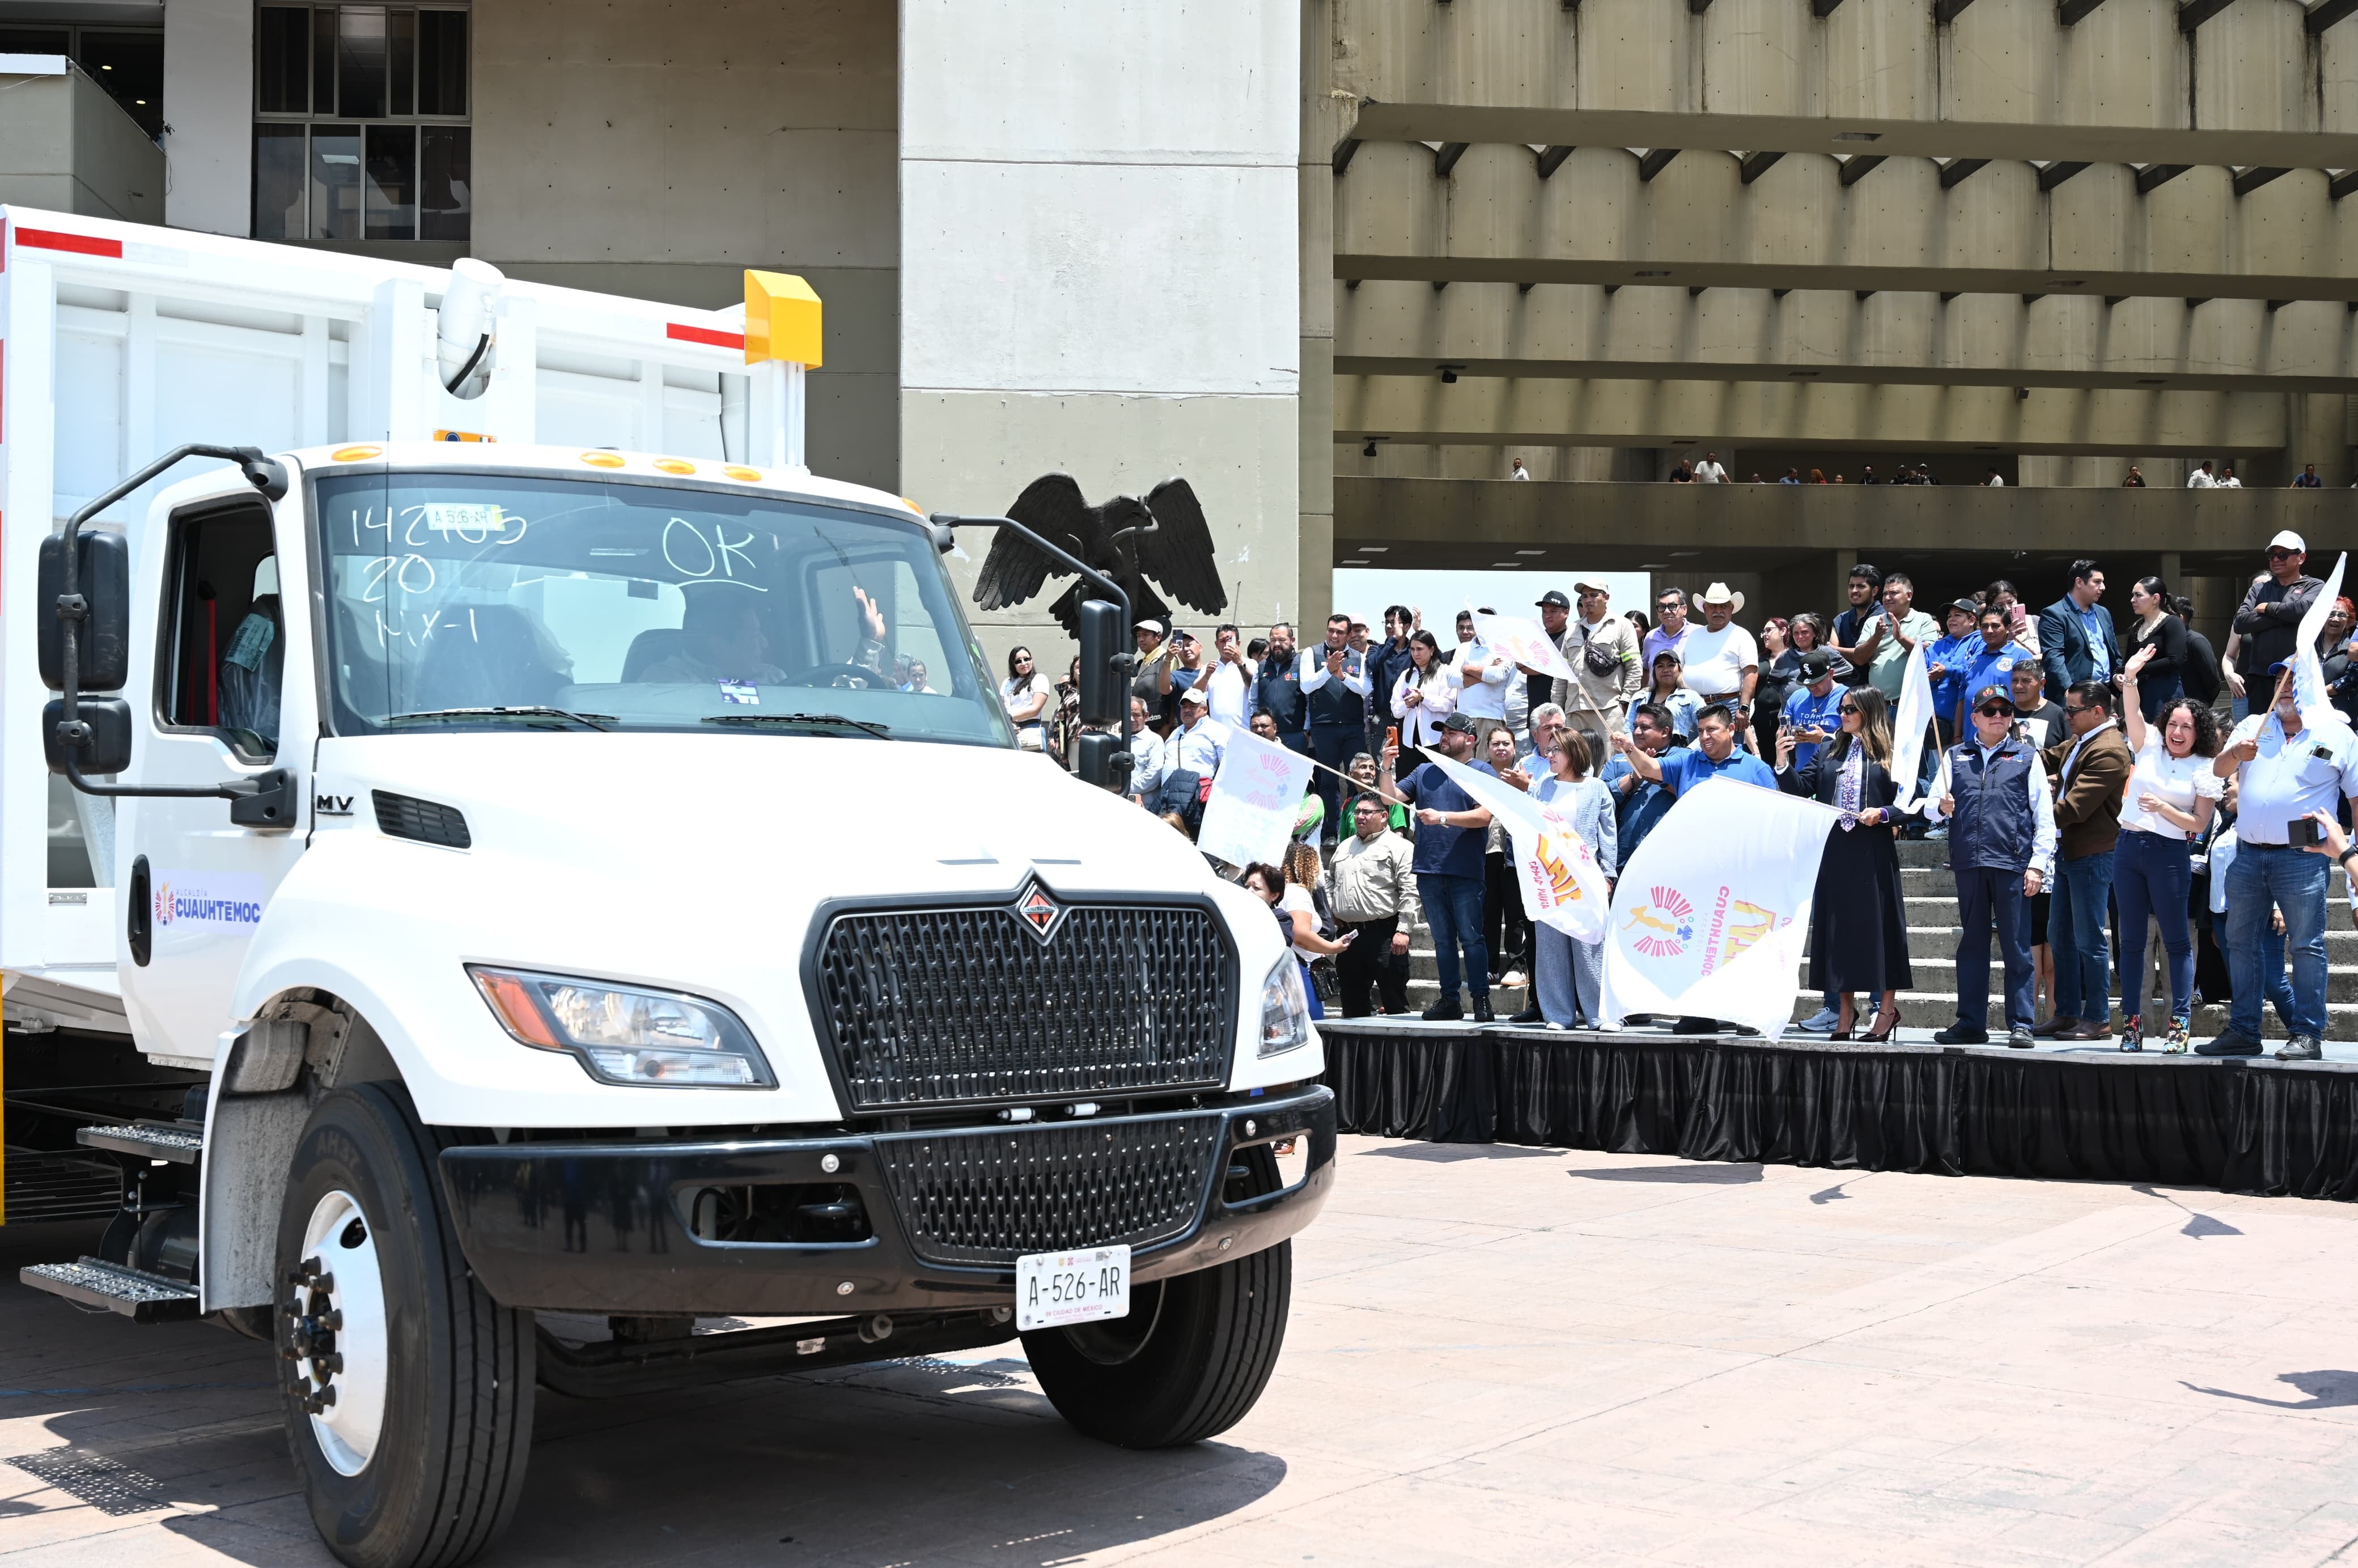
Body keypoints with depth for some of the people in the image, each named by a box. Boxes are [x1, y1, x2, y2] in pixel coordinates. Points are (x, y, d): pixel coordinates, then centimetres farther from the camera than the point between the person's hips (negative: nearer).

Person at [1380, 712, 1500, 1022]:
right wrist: (1388, 768, -2)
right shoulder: (1425, 772, 17)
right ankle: (1449, 1000, 13)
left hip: (1465, 872, -5)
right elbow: (1390, 797, 13)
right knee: (1443, 939, 9)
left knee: (1471, 938, -6)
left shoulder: (1482, 772, 0)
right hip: (1429, 871, 5)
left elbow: (1484, 815, -12)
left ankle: (1482, 1001, -3)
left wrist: (1443, 817, -17)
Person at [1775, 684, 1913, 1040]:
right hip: (1834, 851, 4)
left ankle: (1887, 1008, 6)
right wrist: (1783, 762, -8)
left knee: (1878, 925, -2)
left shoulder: (1888, 755, 0)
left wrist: (1882, 814, -17)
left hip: (1873, 853, -4)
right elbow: (1801, 789, 7)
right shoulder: (1829, 752, 13)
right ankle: (1845, 1009, 13)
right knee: (1839, 926, 6)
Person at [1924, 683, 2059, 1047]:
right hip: (1969, 864, 3)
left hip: (2013, 864, -3)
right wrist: (1941, 806, -11)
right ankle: (1971, 1024, 13)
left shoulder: (2027, 757, 9)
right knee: (1971, 946, 8)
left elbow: (2044, 816, 5)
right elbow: (1931, 805, 13)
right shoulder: (1955, 756, 15)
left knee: (2017, 949, -1)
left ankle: (2021, 1025, 2)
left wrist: (2038, 864, -4)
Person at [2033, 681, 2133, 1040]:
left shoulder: (2109, 751, -19)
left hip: (2092, 855, -10)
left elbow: (2074, 807, -24)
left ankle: (2098, 1020, 4)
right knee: (2060, 936, 13)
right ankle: (2067, 1014, 21)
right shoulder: (2077, 742, 12)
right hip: (2068, 851, 10)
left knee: (2089, 940, -3)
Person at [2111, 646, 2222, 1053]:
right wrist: (2130, 678, -20)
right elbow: (2133, 712, -4)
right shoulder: (2149, 746, 10)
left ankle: (2180, 1020, 1)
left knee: (2177, 940, -1)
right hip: (2128, 847, 4)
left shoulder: (2205, 771, 1)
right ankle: (2131, 1020, 7)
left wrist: (2164, 808, -17)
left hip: (2170, 855, -4)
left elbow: (2199, 824, -3)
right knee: (2131, 939, 5)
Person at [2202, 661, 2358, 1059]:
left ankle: (2307, 1036, -1)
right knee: (2241, 943, 8)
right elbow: (2219, 769, 3)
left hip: (2301, 858, -4)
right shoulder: (2253, 726, 14)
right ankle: (2243, 1032, 16)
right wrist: (2236, 753, -20)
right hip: (2247, 854, 4)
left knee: (2306, 947, -4)